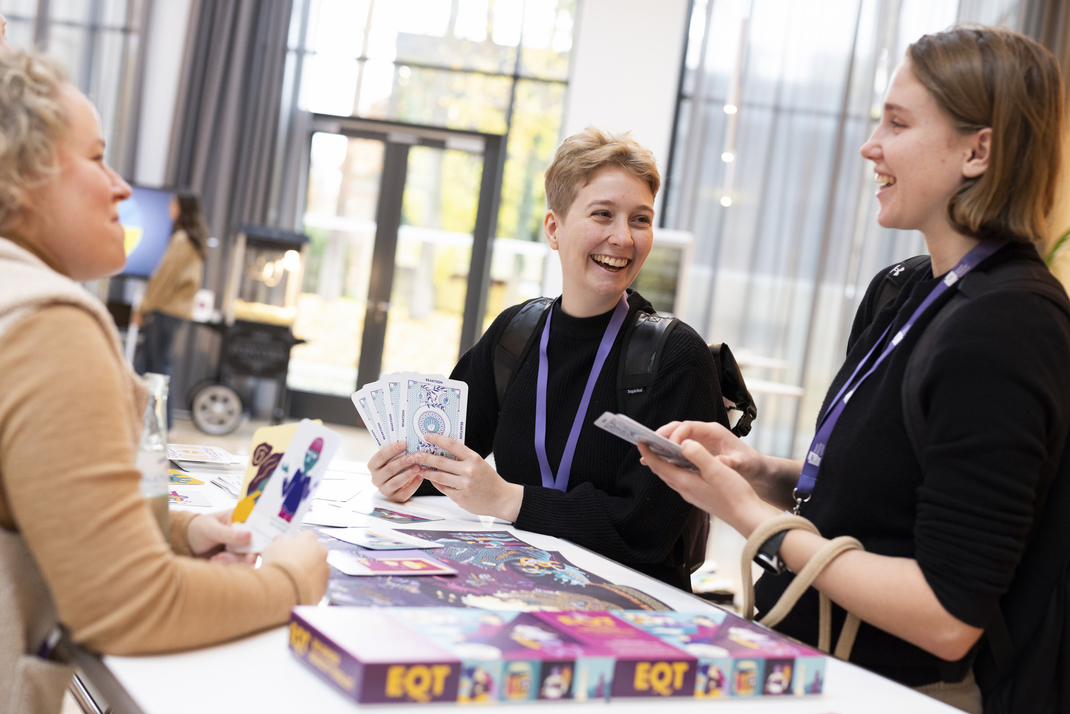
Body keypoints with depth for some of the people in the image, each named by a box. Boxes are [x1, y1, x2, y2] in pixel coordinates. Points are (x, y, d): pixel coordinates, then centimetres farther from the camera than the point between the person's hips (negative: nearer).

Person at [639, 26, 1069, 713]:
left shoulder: (1005, 335, -20)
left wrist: (750, 514, -16)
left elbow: (948, 618, -22)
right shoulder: (897, 295, 6)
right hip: (800, 656, 7)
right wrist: (760, 470, -2)